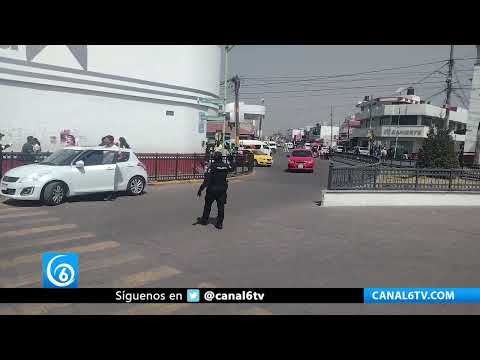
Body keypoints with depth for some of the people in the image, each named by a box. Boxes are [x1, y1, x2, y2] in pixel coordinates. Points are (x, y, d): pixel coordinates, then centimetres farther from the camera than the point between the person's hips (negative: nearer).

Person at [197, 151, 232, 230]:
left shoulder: (212, 167, -16)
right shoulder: (226, 166, -3)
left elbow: (206, 180, -21)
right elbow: (231, 169, 23)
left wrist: (200, 189, -17)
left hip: (212, 189, -3)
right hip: (222, 189, 3)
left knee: (208, 205, 15)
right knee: (221, 206, 6)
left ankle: (204, 220, 27)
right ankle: (219, 223, 5)